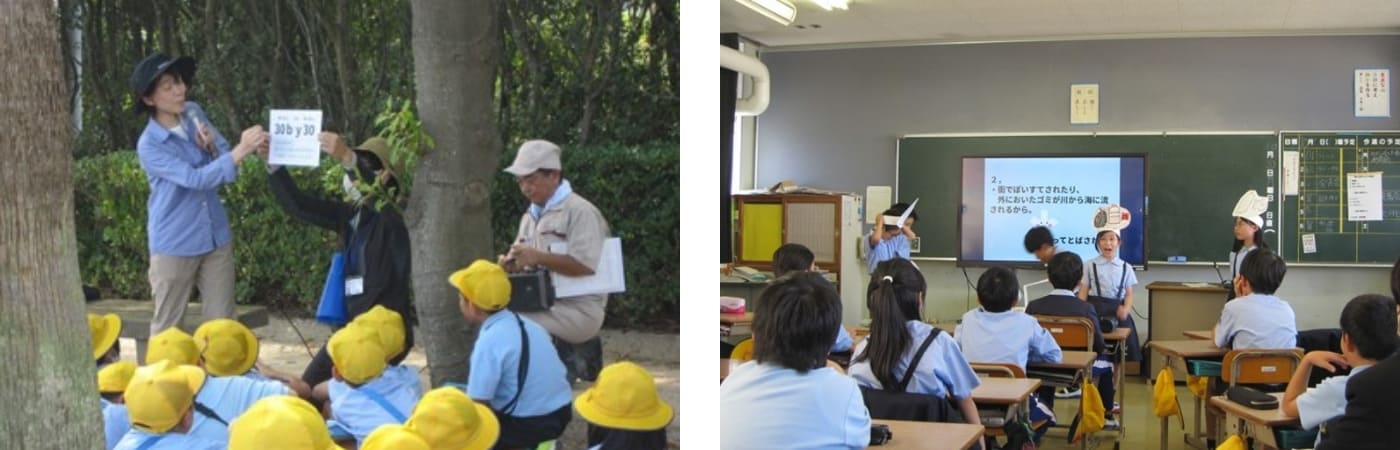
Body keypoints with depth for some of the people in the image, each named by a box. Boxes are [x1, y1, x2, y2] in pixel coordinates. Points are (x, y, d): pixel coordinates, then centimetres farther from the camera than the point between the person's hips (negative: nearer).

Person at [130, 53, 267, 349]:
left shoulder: (194, 113, 0)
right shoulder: (149, 145, -16)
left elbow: (226, 167, 8)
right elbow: (195, 179, -27)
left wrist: (213, 148, -15)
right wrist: (240, 151, -37)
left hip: (216, 237, 5)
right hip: (174, 245, -5)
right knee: (166, 327, 6)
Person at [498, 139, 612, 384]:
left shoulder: (579, 211, -7)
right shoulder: (530, 217, 17)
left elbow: (585, 266, -17)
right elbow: (524, 262, 19)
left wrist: (537, 257, -21)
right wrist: (510, 264, -4)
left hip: (579, 309, -8)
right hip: (543, 304, 8)